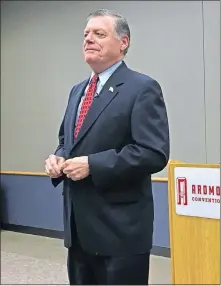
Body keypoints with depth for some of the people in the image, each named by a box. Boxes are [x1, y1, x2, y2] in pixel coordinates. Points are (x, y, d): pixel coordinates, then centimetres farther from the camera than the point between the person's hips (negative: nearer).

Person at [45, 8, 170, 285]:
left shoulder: (142, 88, -10)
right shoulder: (77, 90, 15)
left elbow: (155, 153, -20)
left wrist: (92, 164, -22)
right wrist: (57, 158, 1)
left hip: (119, 227, -7)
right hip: (79, 225, 8)